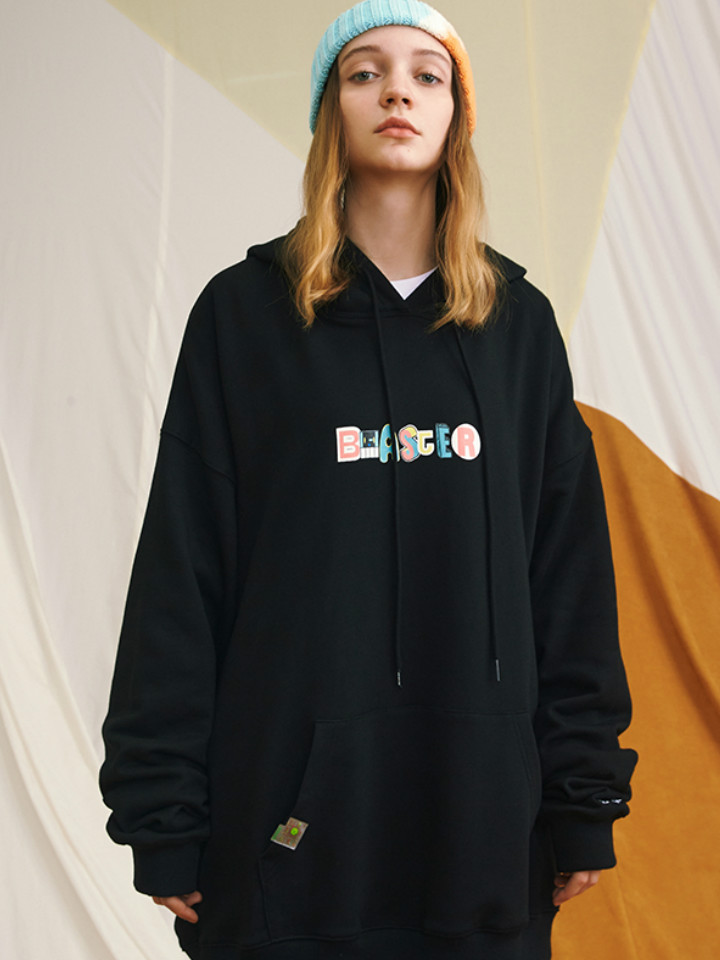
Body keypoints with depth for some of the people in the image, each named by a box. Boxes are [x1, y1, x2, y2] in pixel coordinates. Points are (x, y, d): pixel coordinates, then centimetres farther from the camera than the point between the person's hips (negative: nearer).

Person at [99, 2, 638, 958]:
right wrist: (161, 812, -5)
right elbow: (181, 570, -1)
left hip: (484, 801, 2)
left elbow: (570, 565, 7)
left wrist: (585, 797, 3)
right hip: (291, 806, -2)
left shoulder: (517, 320, 8)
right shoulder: (245, 312, 2)